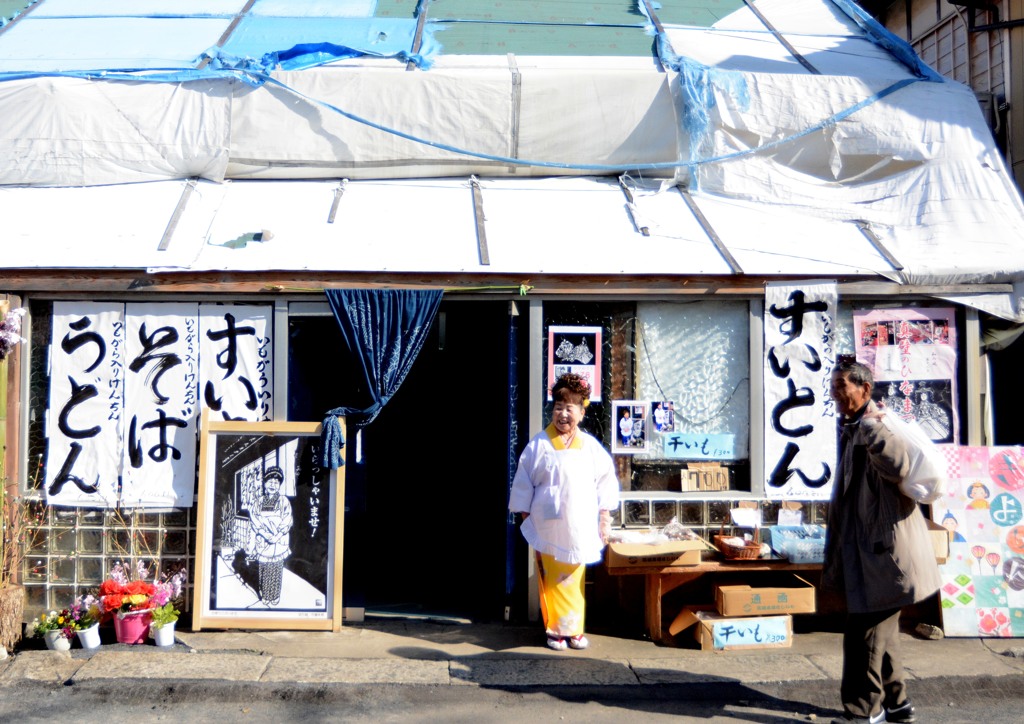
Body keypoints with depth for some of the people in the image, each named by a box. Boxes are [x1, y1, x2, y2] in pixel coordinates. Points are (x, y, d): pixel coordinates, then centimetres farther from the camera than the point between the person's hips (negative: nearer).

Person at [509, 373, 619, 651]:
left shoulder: (591, 446, 2)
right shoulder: (538, 445, -5)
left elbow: (606, 480, 8)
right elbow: (523, 484, -1)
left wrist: (604, 517, 5)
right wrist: (525, 518, -1)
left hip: (580, 528, 2)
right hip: (548, 527, -2)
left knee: (574, 581, 10)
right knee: (552, 581, 3)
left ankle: (574, 629, 23)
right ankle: (556, 630, 17)